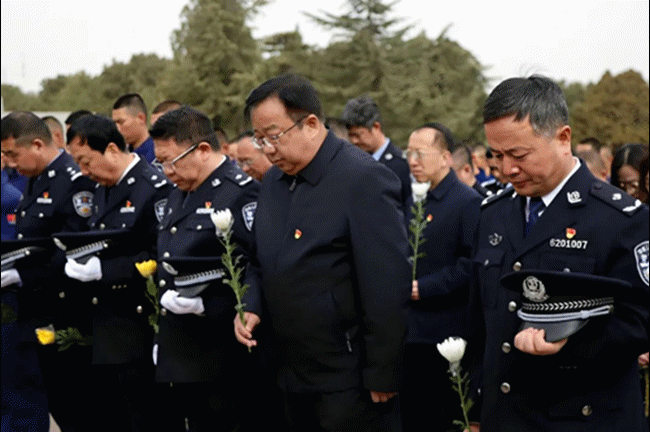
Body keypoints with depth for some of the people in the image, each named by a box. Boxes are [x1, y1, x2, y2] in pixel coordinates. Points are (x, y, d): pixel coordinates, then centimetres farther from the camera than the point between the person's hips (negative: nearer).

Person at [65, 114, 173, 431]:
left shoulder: (155, 189, -14)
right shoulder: (103, 189, 15)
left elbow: (160, 257, -22)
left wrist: (103, 269, -22)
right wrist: (80, 261, 4)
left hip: (138, 331, -9)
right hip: (105, 332, 9)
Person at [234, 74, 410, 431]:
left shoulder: (363, 179, -15)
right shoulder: (274, 181, 10)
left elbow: (387, 286, -18)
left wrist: (382, 376, -18)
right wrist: (252, 307, 1)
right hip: (293, 375, 8)